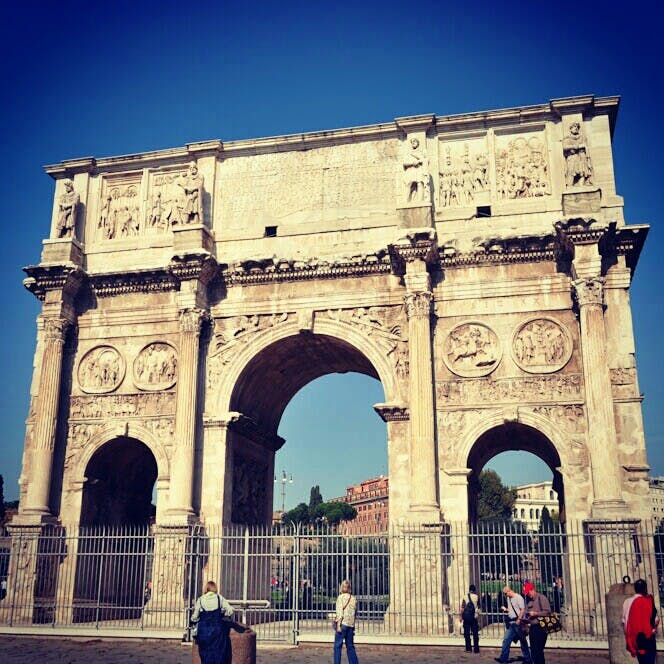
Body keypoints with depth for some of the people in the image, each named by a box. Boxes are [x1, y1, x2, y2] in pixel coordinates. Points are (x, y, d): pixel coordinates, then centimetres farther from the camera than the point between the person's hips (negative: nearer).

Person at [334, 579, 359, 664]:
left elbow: (340, 611, -10)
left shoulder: (341, 597, -4)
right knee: (350, 646, 11)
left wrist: (338, 625, -11)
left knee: (338, 645, 0)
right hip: (351, 625, 5)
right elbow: (354, 613, 11)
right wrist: (353, 626, 15)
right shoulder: (353, 598, 10)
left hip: (343, 623, -5)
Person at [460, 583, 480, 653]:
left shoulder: (465, 597, -2)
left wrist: (461, 617, 3)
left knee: (467, 633, 7)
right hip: (474, 617, 0)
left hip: (466, 616, 0)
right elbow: (478, 607, 6)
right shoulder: (477, 597, -2)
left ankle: (468, 648, 8)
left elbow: (462, 608, -4)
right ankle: (476, 649, 7)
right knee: (475, 633, 7)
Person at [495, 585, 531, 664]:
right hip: (511, 623, 8)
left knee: (523, 641, 2)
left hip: (518, 623, -8)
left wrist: (519, 619, -21)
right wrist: (505, 609, 2)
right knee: (506, 640, 2)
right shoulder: (508, 598, 14)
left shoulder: (518, 597, -11)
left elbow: (522, 609, -16)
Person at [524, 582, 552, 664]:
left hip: (541, 627, -7)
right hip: (532, 627, 7)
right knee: (533, 650, 9)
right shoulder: (528, 600, 15)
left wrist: (535, 613, -15)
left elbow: (547, 612, -12)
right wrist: (526, 619, 4)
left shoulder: (541, 597, -7)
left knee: (538, 650, -10)